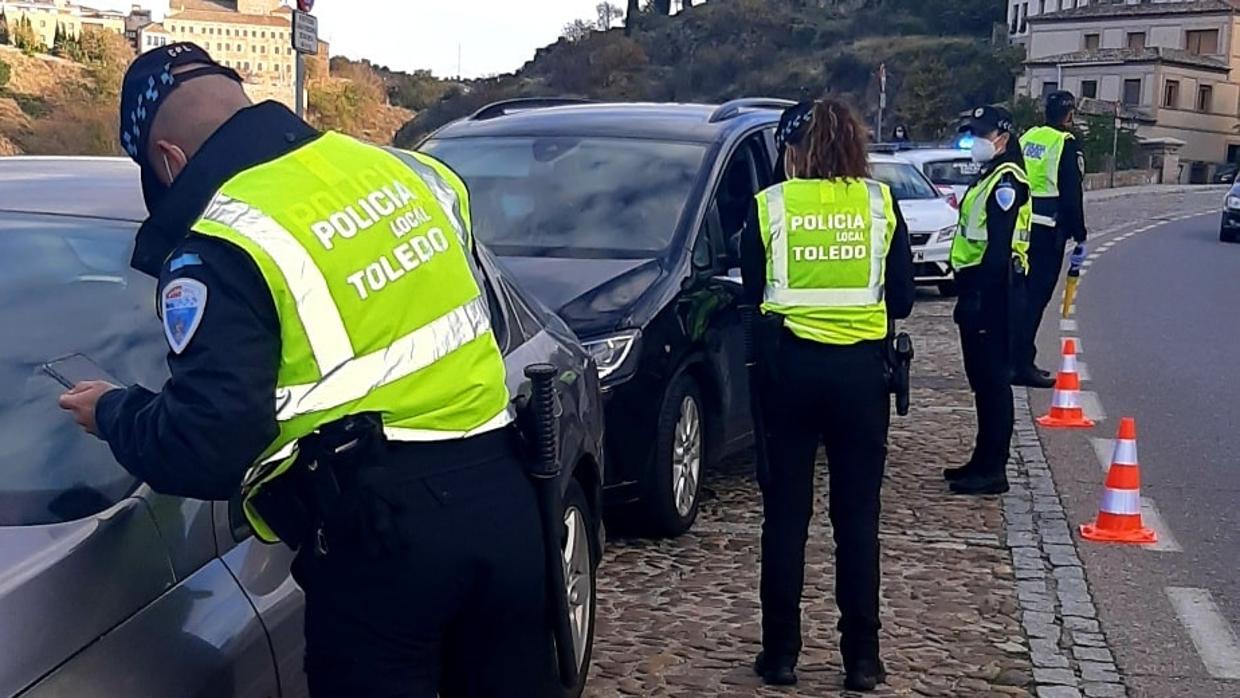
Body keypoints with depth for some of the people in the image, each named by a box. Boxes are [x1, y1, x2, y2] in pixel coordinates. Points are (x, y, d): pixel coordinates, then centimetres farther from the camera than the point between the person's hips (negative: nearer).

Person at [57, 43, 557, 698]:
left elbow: (206, 445, -14)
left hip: (382, 526, -7)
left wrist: (113, 414, 5)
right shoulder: (405, 168, 10)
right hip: (503, 495, 7)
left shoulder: (221, 242, -10)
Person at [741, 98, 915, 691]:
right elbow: (902, 299, 5)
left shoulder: (770, 205, -2)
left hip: (789, 364, -1)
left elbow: (752, 291, 5)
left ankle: (780, 653, 12)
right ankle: (862, 658, 13)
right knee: (858, 517, 8)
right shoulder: (881, 204, 1)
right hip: (860, 367, 1)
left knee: (785, 513, 8)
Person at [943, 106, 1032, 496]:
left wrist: (980, 298, -24)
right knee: (982, 379, 15)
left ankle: (992, 471, -1)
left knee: (993, 380, -6)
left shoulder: (1006, 180, -13)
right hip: (979, 288, 10)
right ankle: (984, 461, 24)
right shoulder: (989, 178, 19)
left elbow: (999, 247, -21)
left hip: (993, 291, -10)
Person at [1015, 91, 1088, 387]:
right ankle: (1022, 365, -3)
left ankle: (1016, 360, 21)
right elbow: (1072, 196, -11)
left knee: (1019, 294, 14)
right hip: (1047, 231, -7)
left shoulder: (1026, 138, 12)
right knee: (1036, 297, -3)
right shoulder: (1067, 145, -9)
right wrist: (1080, 239, -5)